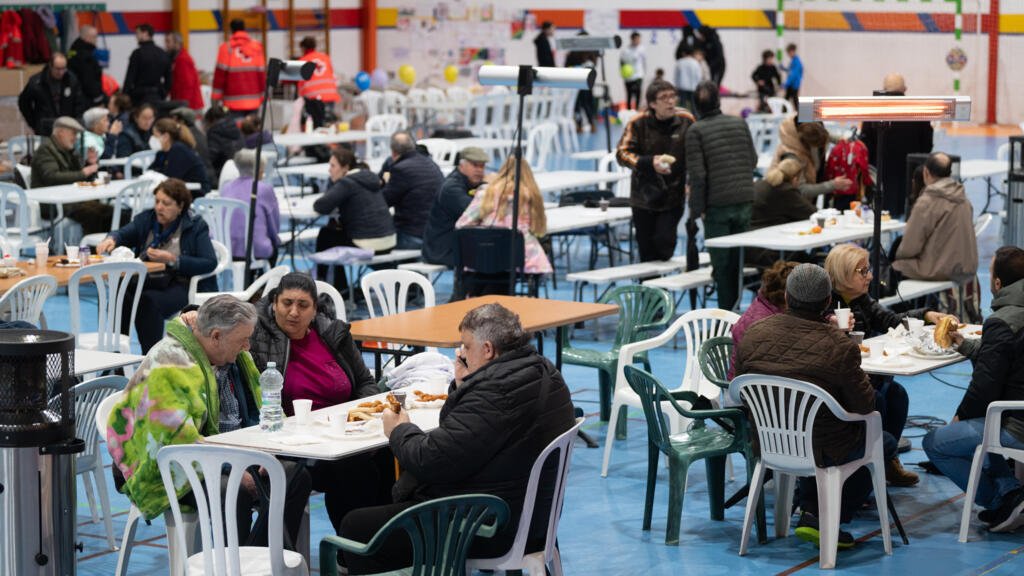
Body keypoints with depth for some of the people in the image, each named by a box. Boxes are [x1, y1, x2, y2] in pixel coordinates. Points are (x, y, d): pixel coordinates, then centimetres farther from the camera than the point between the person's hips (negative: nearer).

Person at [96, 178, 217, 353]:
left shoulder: (196, 226, -3)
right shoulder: (146, 218, 12)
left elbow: (210, 263, -12)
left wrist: (172, 260, -20)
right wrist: (111, 239, -21)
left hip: (181, 285, -5)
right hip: (148, 281, 5)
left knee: (148, 302, -34)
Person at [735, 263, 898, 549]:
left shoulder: (753, 333, -8)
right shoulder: (839, 346, -22)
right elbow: (865, 406, -13)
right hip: (821, 451, -5)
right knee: (885, 442, 21)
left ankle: (811, 510, 26)